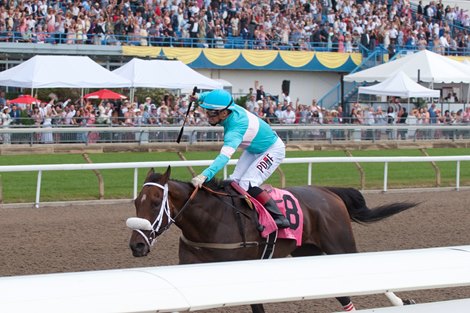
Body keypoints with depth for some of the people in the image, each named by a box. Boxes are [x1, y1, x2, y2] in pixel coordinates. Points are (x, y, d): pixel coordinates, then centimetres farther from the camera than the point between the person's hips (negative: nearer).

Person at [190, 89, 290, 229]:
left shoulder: (235, 128, -40)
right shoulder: (230, 106, -18)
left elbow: (224, 156, -55)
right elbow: (208, 96, 6)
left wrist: (205, 175, -67)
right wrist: (200, 97, -16)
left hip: (272, 150, -9)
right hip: (253, 150, 9)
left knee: (247, 185, -23)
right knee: (234, 181, -2)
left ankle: (280, 218, -17)